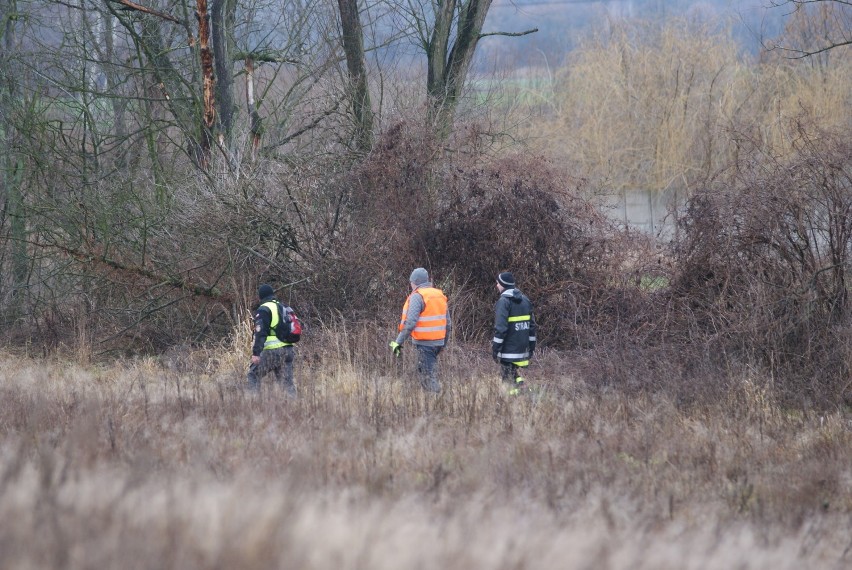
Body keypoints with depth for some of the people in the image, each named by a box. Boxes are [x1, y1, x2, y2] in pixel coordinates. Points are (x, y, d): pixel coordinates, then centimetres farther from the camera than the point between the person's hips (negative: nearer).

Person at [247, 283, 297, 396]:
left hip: (272, 352, -7)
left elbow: (260, 333, -17)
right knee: (287, 381, 7)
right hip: (288, 351, 7)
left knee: (254, 375, 4)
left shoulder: (263, 310, -8)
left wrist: (256, 352, -19)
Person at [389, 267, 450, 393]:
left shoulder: (417, 296, -12)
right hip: (438, 342, 8)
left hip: (424, 343, -8)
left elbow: (410, 323, -20)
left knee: (429, 376, -5)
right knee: (422, 371, 19)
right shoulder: (440, 295, 12)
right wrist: (444, 341, 25)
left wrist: (398, 342, -18)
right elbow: (448, 323, 15)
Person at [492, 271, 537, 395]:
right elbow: (532, 324, 14)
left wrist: (495, 347, -13)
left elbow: (501, 327, -18)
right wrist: (531, 346, 19)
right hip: (523, 347, 7)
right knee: (516, 372, 19)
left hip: (509, 349, -7)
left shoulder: (504, 301, -12)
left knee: (508, 378, -3)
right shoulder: (525, 300, 11)